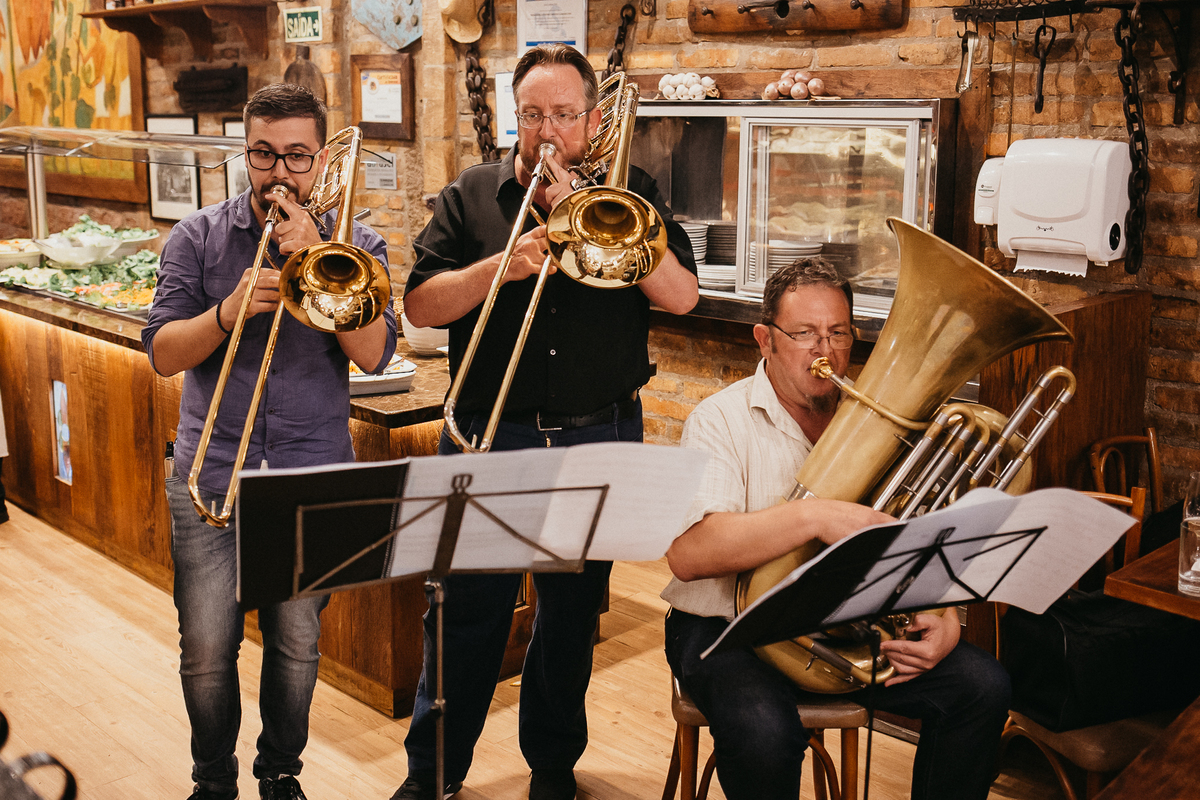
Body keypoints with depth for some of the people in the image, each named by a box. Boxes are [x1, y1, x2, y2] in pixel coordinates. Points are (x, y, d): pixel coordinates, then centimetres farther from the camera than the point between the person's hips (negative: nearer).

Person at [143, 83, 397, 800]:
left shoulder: (356, 248, 2)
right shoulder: (198, 238, 4)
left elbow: (374, 354, -12)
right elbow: (162, 353, -2)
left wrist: (316, 257, -17)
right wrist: (228, 311, -20)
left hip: (314, 477, 0)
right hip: (210, 474, 0)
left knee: (297, 645, 9)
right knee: (206, 650, 4)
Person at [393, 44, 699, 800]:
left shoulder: (629, 194, 5)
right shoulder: (472, 195, 5)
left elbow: (682, 294, -10)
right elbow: (421, 305, -3)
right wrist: (502, 265, -19)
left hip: (599, 439, 1)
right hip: (490, 435, 0)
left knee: (572, 614, 12)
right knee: (466, 611, 5)